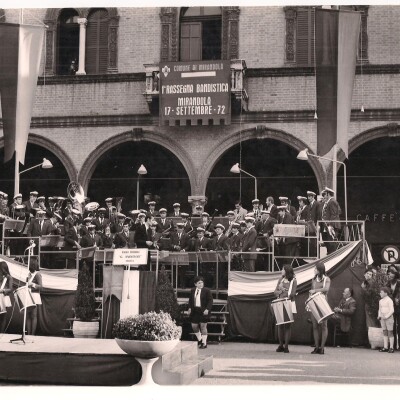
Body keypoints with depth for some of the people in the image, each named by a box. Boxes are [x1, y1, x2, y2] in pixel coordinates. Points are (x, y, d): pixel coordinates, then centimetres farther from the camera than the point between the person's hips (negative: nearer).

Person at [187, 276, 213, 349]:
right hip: (195, 311, 5)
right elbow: (190, 300, 18)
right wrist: (190, 308, 6)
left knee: (203, 326, -2)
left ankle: (204, 343, 8)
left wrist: (207, 309, -17)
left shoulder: (207, 290, -6)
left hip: (203, 311, -5)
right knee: (194, 326, 7)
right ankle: (199, 339, 30)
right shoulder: (192, 291, 8)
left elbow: (210, 301, -7)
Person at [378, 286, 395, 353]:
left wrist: (387, 316, -21)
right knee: (385, 333, 7)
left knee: (390, 333, -4)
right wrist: (379, 316, 5)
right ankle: (385, 347, 9)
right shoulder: (381, 301, 12)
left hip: (389, 318, -7)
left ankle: (391, 348, -3)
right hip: (383, 318, 7)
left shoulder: (389, 300, -11)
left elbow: (392, 310, -15)